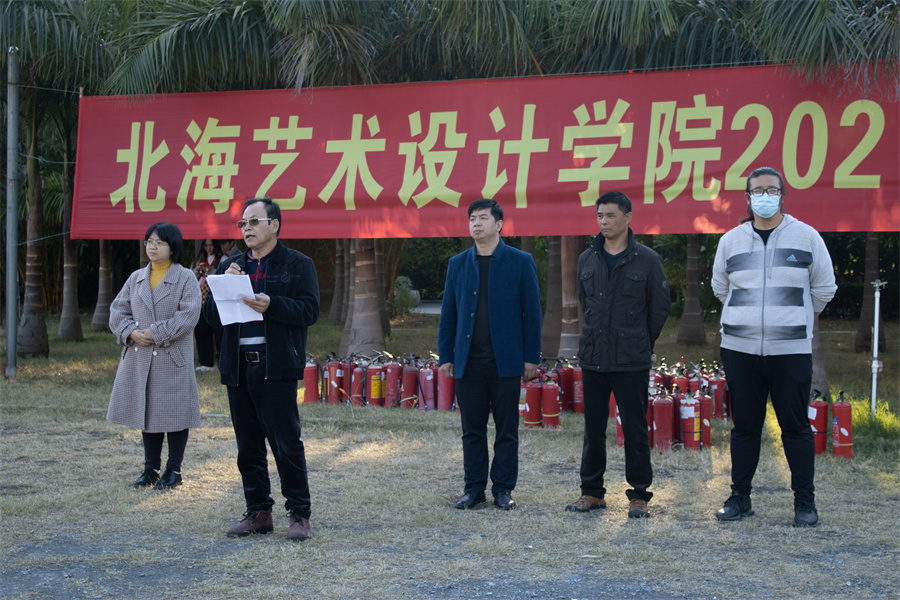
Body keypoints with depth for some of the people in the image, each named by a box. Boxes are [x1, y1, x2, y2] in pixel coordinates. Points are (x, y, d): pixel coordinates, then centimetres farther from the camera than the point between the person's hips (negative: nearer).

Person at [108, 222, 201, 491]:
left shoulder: (186, 278, -4)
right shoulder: (136, 279, 13)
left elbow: (189, 315, -14)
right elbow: (118, 310, 10)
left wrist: (156, 334, -17)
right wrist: (132, 332, -10)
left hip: (173, 359, -5)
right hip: (139, 359, 5)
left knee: (174, 413, 0)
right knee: (147, 411, 11)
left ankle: (173, 470, 11)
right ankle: (150, 468, 22)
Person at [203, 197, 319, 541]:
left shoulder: (298, 265, 3)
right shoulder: (231, 266, 18)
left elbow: (309, 310, -8)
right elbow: (210, 315, 12)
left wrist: (271, 305, -21)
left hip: (276, 368, -5)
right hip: (238, 368, 5)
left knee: (286, 444, -4)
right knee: (248, 446, 9)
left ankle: (299, 514, 5)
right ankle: (258, 513, 19)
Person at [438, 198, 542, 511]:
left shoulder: (520, 262, 2)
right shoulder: (457, 264, 10)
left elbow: (532, 311, 1)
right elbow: (448, 314, 12)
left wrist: (531, 356, -3)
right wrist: (445, 356, 6)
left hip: (505, 361, -2)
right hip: (468, 361, 2)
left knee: (506, 429, 4)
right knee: (472, 429, 7)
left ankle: (503, 489, 14)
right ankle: (474, 488, 16)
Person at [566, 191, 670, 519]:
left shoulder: (647, 259, -2)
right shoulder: (587, 259, 9)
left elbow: (660, 306, 3)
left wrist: (641, 343, 8)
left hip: (632, 361, -4)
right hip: (592, 357, 4)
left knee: (635, 429, 1)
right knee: (593, 428, 9)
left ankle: (639, 494, 10)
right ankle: (592, 491, 19)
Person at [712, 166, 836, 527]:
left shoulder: (806, 237, 3)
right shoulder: (731, 240, 7)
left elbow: (823, 289, 11)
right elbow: (720, 288, 20)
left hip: (791, 349, -2)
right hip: (739, 348, 2)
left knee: (796, 427, 1)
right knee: (744, 426, 7)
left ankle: (805, 501, 10)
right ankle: (740, 497, 16)